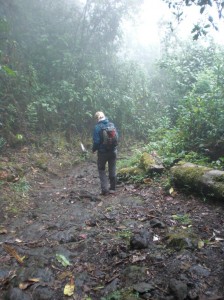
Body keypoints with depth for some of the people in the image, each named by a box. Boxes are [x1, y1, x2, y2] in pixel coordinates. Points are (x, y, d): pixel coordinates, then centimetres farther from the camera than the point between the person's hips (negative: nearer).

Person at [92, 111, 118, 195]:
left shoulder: (97, 127, -15)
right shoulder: (112, 124, -1)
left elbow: (96, 141, -15)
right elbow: (117, 137, 4)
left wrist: (94, 149, 2)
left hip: (102, 151, -4)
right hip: (113, 151, 4)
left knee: (101, 169, 12)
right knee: (112, 169, 15)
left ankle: (105, 189, 4)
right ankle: (112, 188, 24)